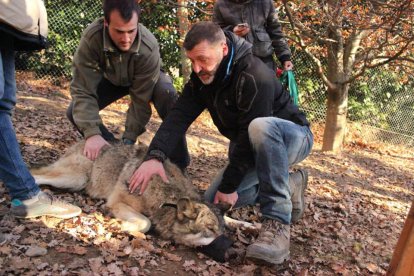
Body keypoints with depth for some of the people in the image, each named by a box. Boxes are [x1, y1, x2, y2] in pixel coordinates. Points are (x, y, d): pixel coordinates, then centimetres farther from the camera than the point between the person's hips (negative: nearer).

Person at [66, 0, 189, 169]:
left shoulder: (149, 48, -39)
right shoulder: (91, 39, -36)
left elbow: (141, 100, -31)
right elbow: (83, 91, -35)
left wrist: (129, 138, -34)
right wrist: (92, 133, -46)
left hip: (146, 79, -2)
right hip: (110, 79, 2)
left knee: (168, 96, -34)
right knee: (75, 112, -17)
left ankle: (178, 164, -20)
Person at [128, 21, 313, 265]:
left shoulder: (255, 77, -31)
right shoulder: (202, 78, -8)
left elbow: (249, 135, -32)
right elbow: (179, 116, -19)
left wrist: (229, 186, -26)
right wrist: (155, 156, -35)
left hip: (291, 137, -7)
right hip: (254, 150, 8)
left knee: (260, 127, -41)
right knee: (213, 201, -1)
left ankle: (278, 224, -36)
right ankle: (290, 186, 13)